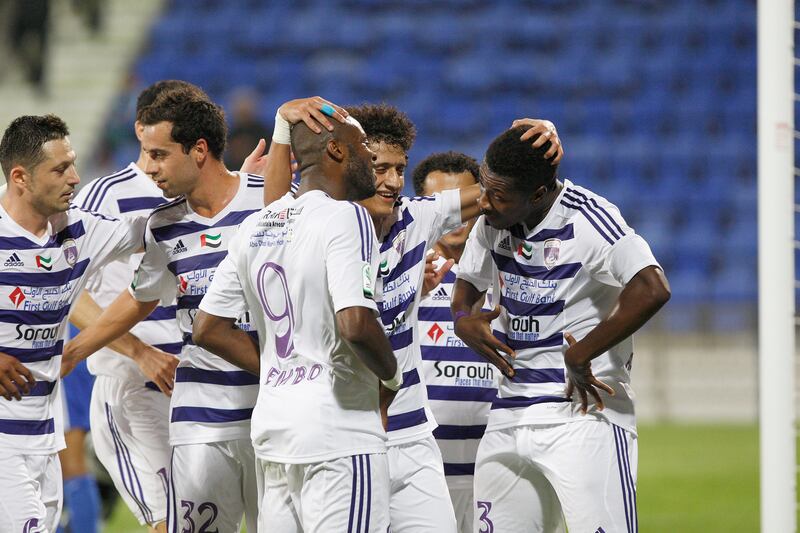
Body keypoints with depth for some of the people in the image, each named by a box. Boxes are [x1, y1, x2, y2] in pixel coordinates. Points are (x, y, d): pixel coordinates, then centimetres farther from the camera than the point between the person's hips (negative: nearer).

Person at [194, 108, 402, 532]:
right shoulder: (345, 217, -11)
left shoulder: (256, 226, 12)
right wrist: (391, 376, -5)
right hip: (338, 433, -8)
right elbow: (355, 323, -23)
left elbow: (209, 329, 15)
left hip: (272, 422, 8)